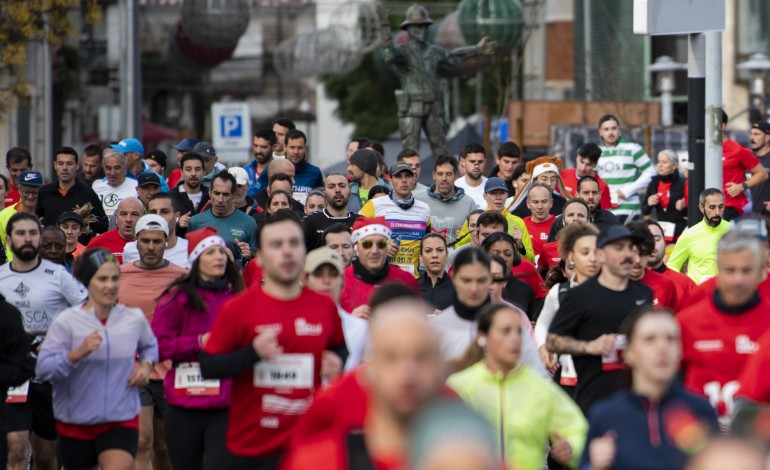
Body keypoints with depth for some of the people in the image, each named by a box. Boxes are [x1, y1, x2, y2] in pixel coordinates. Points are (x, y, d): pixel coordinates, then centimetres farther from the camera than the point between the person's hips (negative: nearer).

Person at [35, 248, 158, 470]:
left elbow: (150, 345, 22)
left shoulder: (134, 318, 1)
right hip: (75, 423, 0)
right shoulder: (66, 322, -9)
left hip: (121, 420, 0)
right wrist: (78, 353, -29)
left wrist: (146, 365, 1)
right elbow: (43, 368, -15)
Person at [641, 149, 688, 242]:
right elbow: (644, 211, 13)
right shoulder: (654, 184, 10)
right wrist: (649, 204, -8)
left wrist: (682, 208, -23)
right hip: (660, 230, 4)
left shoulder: (683, 184, -3)